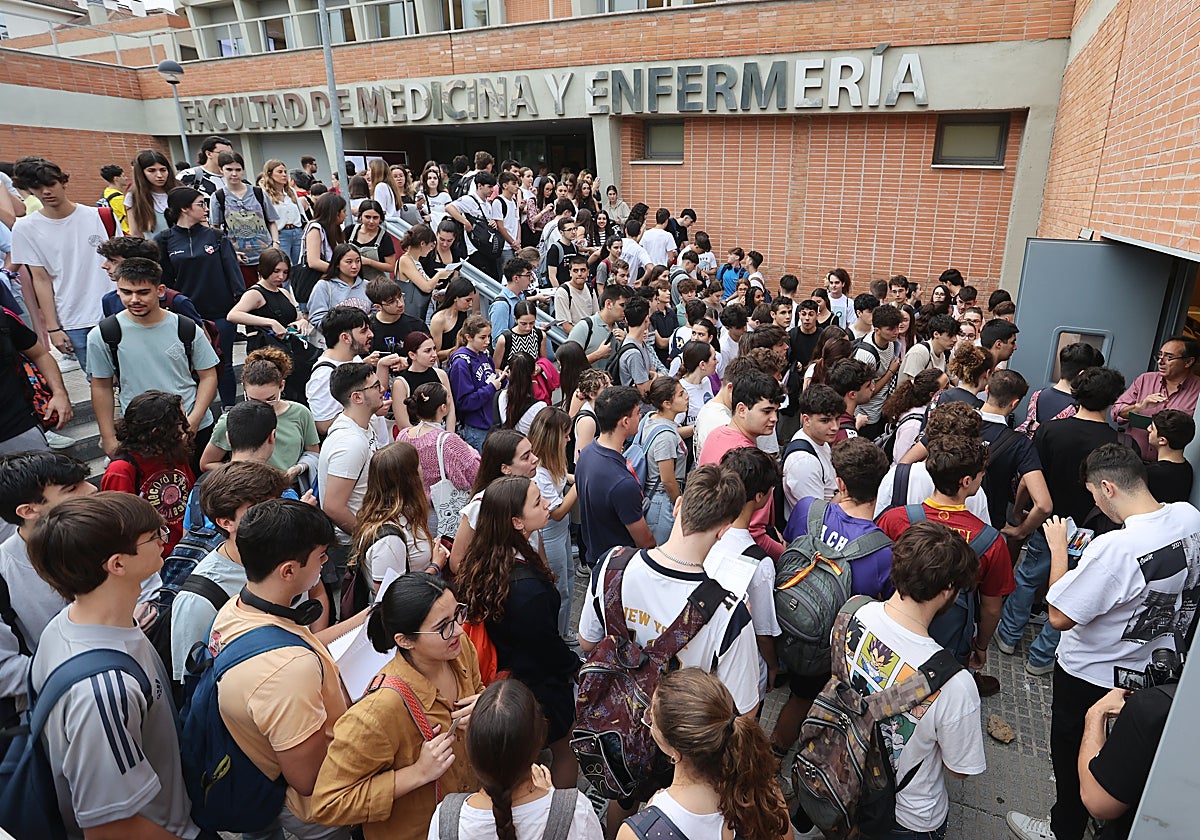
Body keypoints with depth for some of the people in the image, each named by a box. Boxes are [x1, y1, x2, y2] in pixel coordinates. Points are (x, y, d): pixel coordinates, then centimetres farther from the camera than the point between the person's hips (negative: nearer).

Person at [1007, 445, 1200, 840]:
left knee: (1071, 752, 17)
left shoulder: (1114, 548, -37)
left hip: (1091, 674, -7)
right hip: (1156, 666, 8)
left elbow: (1059, 617, -29)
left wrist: (1058, 549, -19)